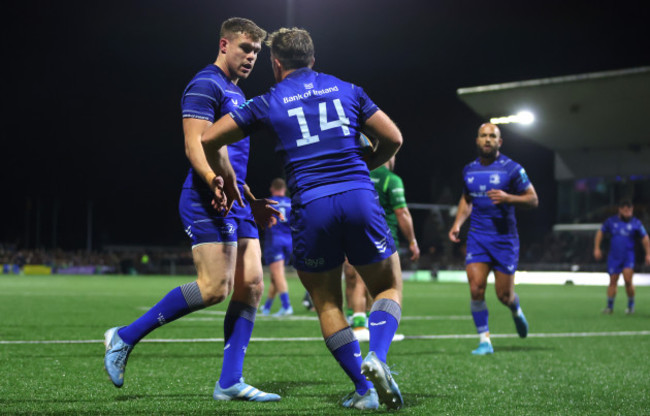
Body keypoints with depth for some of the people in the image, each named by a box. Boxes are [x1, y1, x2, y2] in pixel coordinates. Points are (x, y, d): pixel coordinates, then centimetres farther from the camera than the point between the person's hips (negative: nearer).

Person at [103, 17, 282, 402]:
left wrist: (253, 202, 31)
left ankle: (230, 382, 1)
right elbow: (194, 144, -17)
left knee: (251, 285, 0)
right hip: (207, 202, -10)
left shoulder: (236, 94, 24)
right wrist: (216, 183, -33)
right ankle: (125, 338, -5)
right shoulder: (206, 85, -6)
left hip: (236, 204, 10)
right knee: (215, 287, -16)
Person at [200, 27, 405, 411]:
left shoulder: (268, 103, 10)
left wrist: (229, 180, 27)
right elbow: (393, 139, 13)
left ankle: (364, 389, 8)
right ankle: (377, 358, -10)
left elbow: (209, 139, 10)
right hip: (359, 198, 1)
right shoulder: (347, 90, 15)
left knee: (327, 303, 15)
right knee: (389, 287, 17)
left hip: (310, 207, -1)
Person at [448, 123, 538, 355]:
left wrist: (508, 198, -20)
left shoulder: (511, 169, -5)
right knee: (476, 289, -12)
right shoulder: (469, 170, 8)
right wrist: (458, 223, 8)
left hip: (504, 237, -3)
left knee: (504, 295, 1)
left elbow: (533, 200, -3)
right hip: (477, 237, 3)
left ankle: (516, 311, 38)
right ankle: (484, 341, -1)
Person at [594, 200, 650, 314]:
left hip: (628, 257, -2)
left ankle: (631, 304, 6)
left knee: (628, 280, -14)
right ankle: (610, 306, 15)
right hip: (614, 257, 2)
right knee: (612, 281, 3)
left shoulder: (636, 223, -1)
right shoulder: (611, 221, 3)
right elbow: (600, 232, 15)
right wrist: (597, 248, 9)